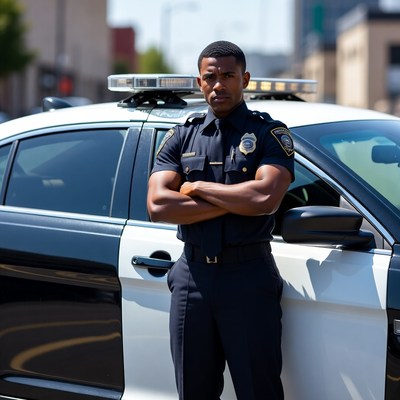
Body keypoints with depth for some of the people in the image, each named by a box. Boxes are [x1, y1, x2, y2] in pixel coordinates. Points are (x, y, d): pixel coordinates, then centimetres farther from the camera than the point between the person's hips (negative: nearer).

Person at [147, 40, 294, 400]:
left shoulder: (270, 134, 1)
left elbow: (266, 198, -18)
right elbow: (158, 206, -4)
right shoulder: (181, 138, 11)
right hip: (191, 277, 4)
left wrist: (197, 188, -7)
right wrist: (233, 203, -10)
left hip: (249, 279, -3)